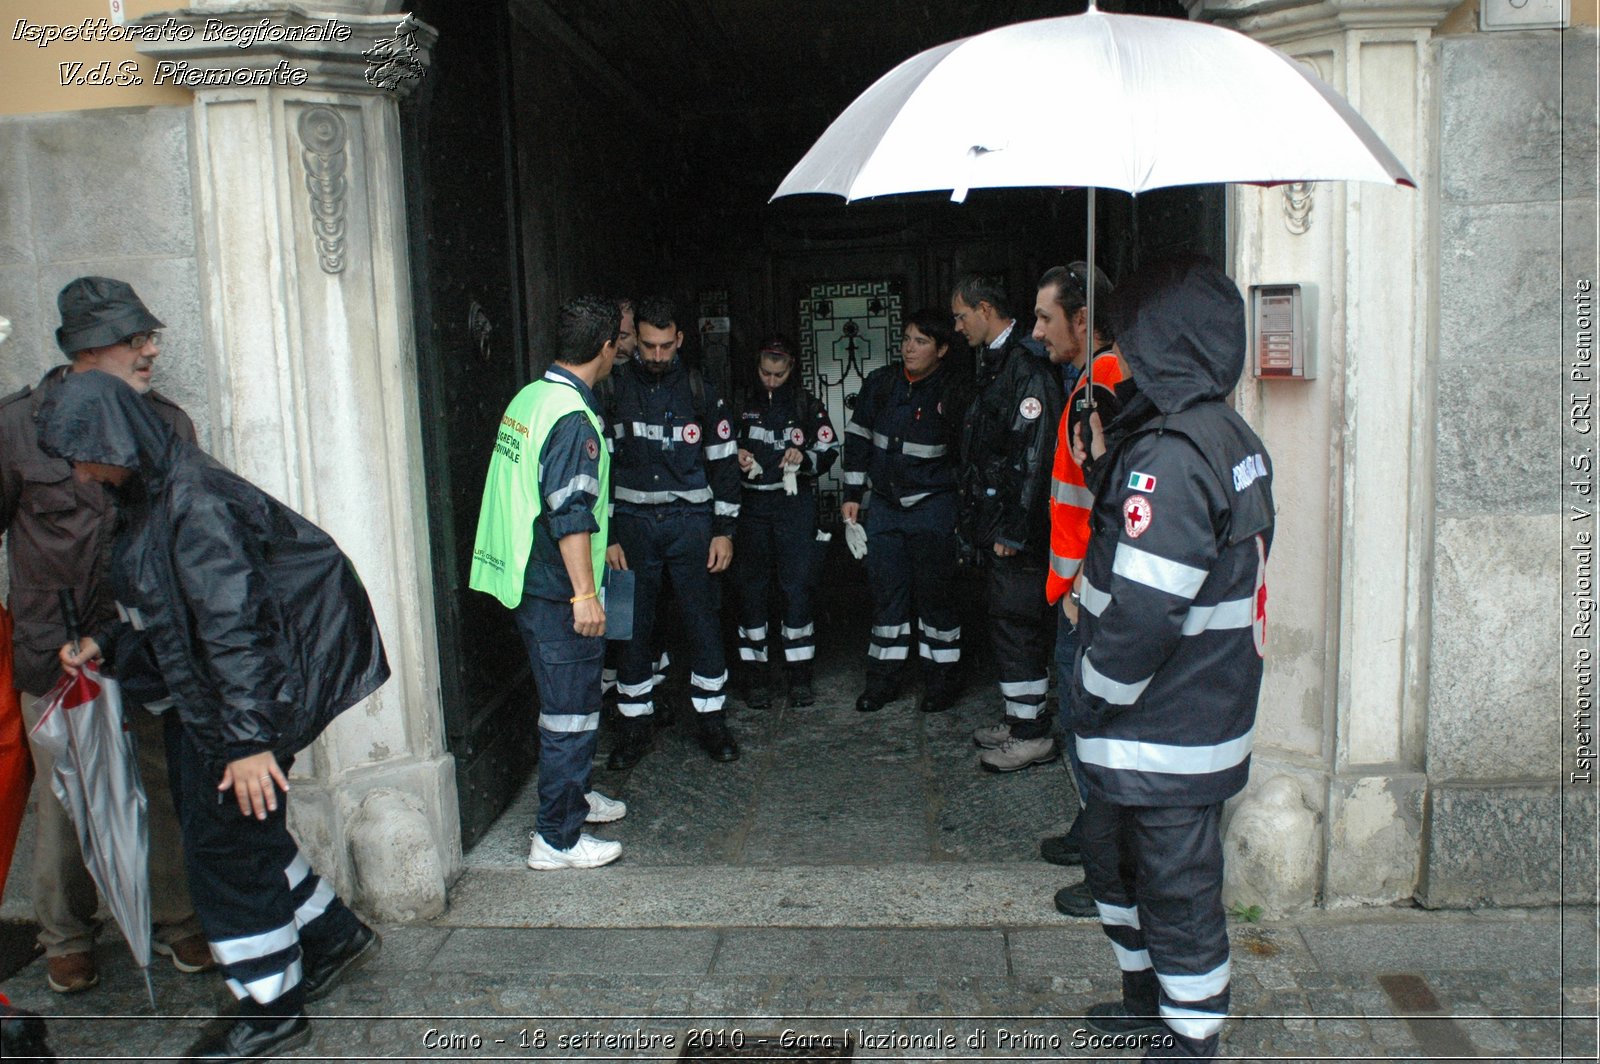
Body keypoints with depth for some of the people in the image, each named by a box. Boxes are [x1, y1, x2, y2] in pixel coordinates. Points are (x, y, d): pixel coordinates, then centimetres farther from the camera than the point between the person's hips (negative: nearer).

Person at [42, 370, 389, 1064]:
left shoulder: (195, 505, -24)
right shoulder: (148, 496, 8)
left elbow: (232, 623, -27)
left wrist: (249, 739, -27)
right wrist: (103, 644, 6)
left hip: (245, 693, -10)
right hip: (197, 699, 10)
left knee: (225, 842, 1)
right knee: (244, 831, 18)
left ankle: (270, 1008, 17)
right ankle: (335, 934, 35)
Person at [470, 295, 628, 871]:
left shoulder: (531, 395, 9)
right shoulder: (573, 416, -20)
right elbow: (570, 513, -25)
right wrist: (584, 593, -23)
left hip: (526, 580, 10)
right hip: (557, 588, -10)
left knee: (567, 698, 22)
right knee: (571, 708, -1)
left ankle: (572, 795, 38)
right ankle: (557, 839, 8)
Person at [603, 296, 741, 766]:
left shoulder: (700, 389, 2)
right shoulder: (614, 390, 1)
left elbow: (724, 461, 6)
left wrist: (724, 530, 1)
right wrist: (607, 536, -2)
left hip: (691, 522, 0)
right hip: (633, 524, 0)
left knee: (704, 623, 3)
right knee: (633, 626, 5)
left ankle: (712, 720, 17)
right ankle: (634, 723, 19)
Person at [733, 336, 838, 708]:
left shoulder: (807, 404, 6)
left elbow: (830, 449, 8)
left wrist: (805, 458, -11)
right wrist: (736, 458, -6)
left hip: (795, 502, -1)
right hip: (751, 504, 1)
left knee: (797, 584, -1)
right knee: (751, 585, 2)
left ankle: (799, 674, 8)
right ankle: (755, 674, 11)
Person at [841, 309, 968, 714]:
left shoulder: (953, 394, -9)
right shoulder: (879, 383, 2)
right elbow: (858, 437, 10)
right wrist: (853, 494, 8)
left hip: (932, 507, -4)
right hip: (884, 504, 4)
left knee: (936, 594, 1)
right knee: (886, 592, 9)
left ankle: (942, 679, 15)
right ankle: (884, 677, 20)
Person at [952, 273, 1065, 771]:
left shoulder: (1026, 365, -16)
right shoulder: (994, 362, 16)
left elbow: (1034, 454, -22)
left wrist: (1013, 529, -22)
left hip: (1018, 528, -10)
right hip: (997, 523, 10)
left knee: (1018, 626, -3)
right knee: (1007, 622, 16)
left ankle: (1032, 735, 7)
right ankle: (1017, 718, 28)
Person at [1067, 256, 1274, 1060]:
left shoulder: (1171, 456, -24)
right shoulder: (1233, 437, 7)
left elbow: (1143, 609, -28)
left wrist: (1092, 703, -14)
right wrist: (1107, 466, 6)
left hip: (1163, 734, -10)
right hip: (1209, 712, 10)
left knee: (1175, 885, 8)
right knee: (1112, 852, 25)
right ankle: (1148, 995, 43)